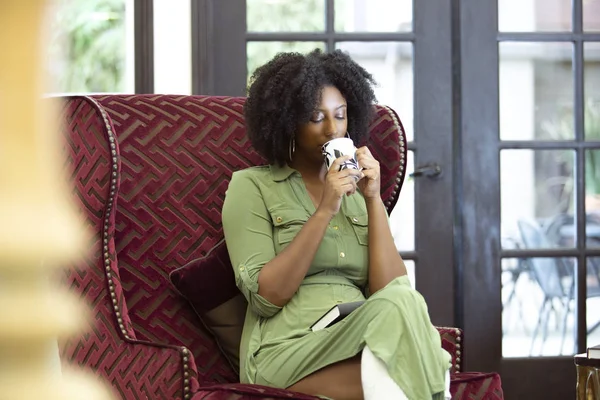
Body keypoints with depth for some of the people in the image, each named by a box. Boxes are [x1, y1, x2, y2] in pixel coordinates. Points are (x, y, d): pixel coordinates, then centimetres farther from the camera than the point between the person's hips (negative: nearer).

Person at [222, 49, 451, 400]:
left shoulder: (357, 191, 20)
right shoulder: (251, 186, 7)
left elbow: (390, 291, 6)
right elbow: (265, 297, -6)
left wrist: (374, 202, 0)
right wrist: (324, 211, -10)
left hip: (359, 343, 4)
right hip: (288, 349, -4)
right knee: (402, 308, -31)